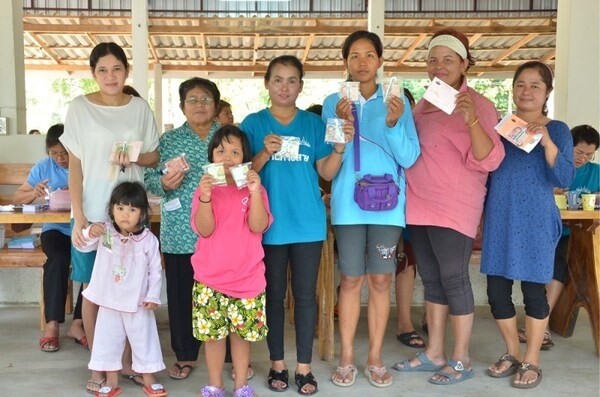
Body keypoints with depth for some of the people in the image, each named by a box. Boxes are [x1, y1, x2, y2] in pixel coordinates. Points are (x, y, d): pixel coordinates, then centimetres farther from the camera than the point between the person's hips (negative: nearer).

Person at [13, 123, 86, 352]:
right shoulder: (43, 167, 7)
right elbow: (16, 198, 12)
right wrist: (34, 193, -9)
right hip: (56, 229, 1)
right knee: (58, 258, -32)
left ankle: (77, 323, -19)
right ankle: (51, 325, -24)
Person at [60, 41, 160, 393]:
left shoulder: (140, 107, 3)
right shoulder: (80, 108, -2)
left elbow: (155, 156, 10)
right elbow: (75, 165, -3)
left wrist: (134, 158, -13)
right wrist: (78, 215, -10)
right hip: (92, 213, -1)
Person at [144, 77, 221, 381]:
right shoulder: (168, 140, 9)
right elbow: (149, 180, 6)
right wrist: (164, 183, -14)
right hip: (180, 233, 1)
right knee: (182, 293, 7)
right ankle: (185, 354, 22)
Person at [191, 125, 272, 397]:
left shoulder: (254, 189, 3)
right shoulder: (205, 189, 3)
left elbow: (258, 226, -11)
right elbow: (204, 230, -10)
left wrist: (254, 192, -22)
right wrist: (205, 197, -24)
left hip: (247, 277, 0)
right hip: (210, 277, 0)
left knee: (243, 331, 7)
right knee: (212, 332, 4)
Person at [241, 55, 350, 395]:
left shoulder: (314, 123, 4)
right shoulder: (253, 123, 2)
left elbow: (326, 173, 1)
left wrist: (339, 147, -16)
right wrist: (265, 153, -18)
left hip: (308, 222, 1)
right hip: (270, 223, -1)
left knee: (306, 294, 6)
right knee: (273, 294, 8)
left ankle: (304, 366, 18)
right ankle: (277, 363, 23)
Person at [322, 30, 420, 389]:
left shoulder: (397, 102, 2)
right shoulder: (334, 103, 4)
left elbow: (410, 158, -5)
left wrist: (393, 125, -20)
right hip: (349, 204, 0)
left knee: (381, 280, 6)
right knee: (351, 280, 5)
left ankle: (375, 358, 19)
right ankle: (347, 358, 17)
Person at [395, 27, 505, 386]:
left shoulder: (478, 105, -6)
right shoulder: (423, 105, 13)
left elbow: (489, 161, -16)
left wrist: (472, 122, -29)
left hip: (454, 207, -7)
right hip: (420, 204, 7)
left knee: (454, 278, -4)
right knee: (431, 278, 11)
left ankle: (461, 359, 10)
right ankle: (434, 352, 22)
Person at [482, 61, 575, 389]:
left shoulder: (557, 130, -1)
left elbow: (564, 179, -11)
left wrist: (547, 142, -23)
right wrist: (481, 215, 13)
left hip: (535, 222, -4)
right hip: (499, 220, 4)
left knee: (533, 290, 3)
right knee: (497, 291, 6)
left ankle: (532, 361, 18)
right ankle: (512, 354, 24)